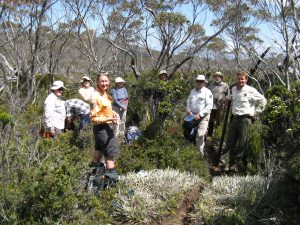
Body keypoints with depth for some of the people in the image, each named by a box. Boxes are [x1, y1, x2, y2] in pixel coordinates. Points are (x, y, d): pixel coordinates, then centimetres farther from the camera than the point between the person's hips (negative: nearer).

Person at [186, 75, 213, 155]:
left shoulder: (207, 92, -5)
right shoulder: (192, 91, 14)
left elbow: (209, 106, -12)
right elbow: (188, 102, 18)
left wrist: (200, 114, -17)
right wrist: (189, 111, 0)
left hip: (203, 117, -6)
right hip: (193, 116, 6)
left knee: (200, 136, -12)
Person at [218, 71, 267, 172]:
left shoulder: (251, 91, -7)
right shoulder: (233, 89, 11)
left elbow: (263, 101, 0)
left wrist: (255, 113, -2)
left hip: (245, 119, -5)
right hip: (234, 118, 5)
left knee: (242, 144, -1)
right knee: (229, 142, 3)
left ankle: (235, 164, 6)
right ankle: (224, 162, 4)